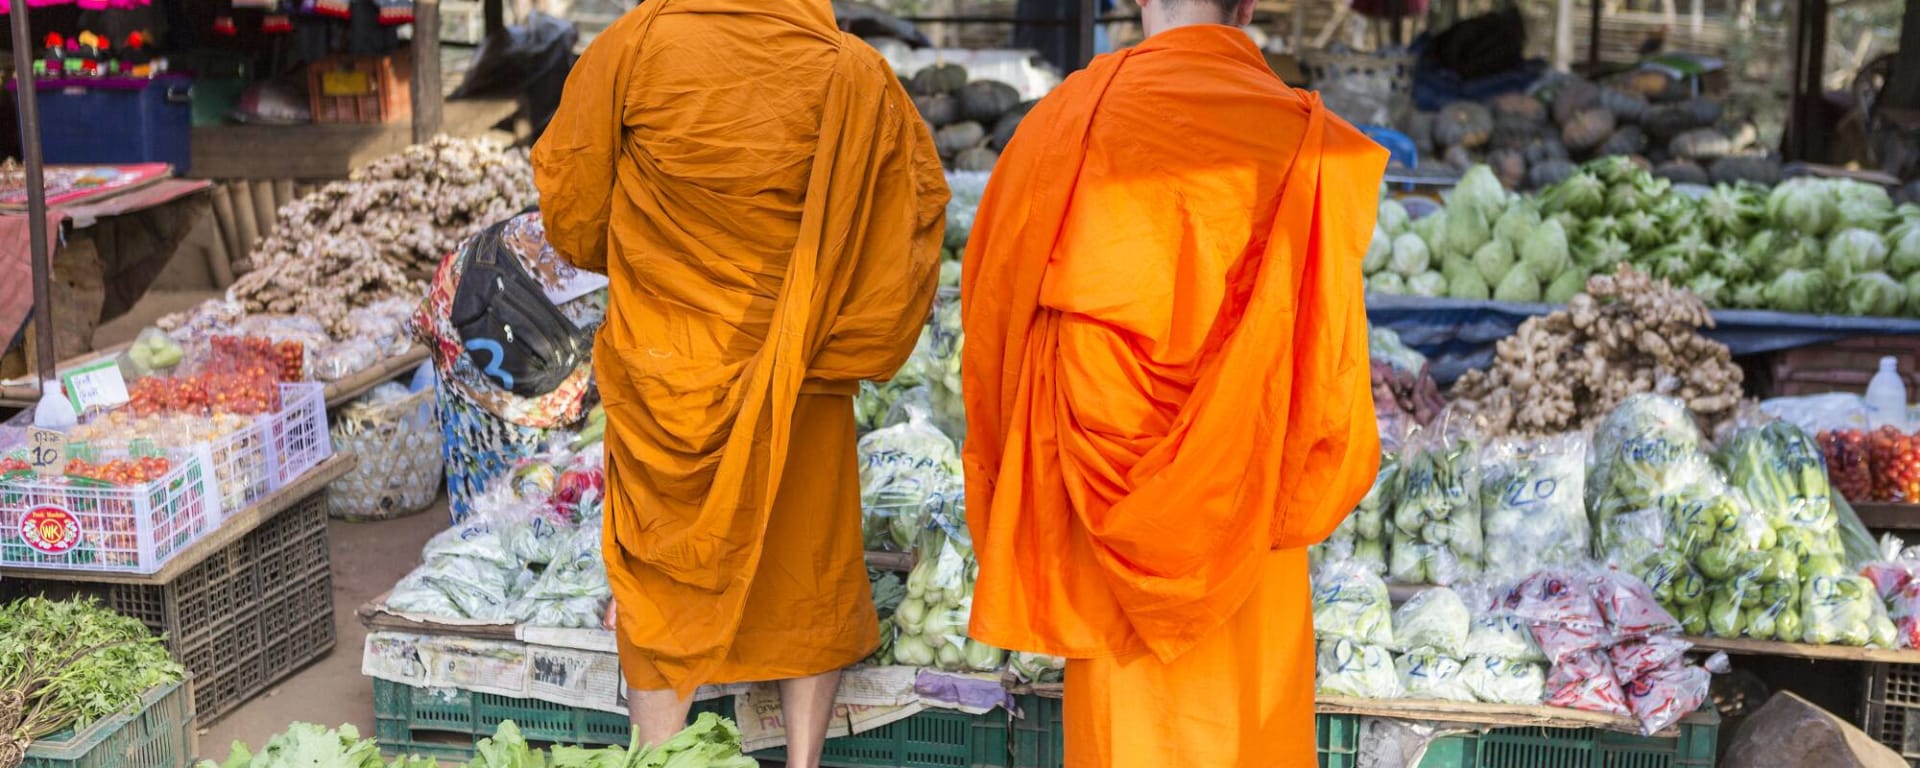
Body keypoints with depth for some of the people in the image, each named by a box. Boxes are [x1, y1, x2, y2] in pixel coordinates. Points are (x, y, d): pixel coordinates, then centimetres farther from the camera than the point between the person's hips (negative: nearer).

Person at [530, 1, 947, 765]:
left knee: (662, 585, 14)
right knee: (808, 574, 17)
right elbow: (921, 201, -4)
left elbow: (569, 201, -2)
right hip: (799, 385, 0)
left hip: (663, 373, 0)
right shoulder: (854, 75, -13)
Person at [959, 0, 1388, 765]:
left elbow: (991, 309, 0)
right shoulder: (1302, 144, -14)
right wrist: (1303, 500, 4)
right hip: (1238, 502, -2)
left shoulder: (1061, 120, -7)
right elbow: (1324, 359, -11)